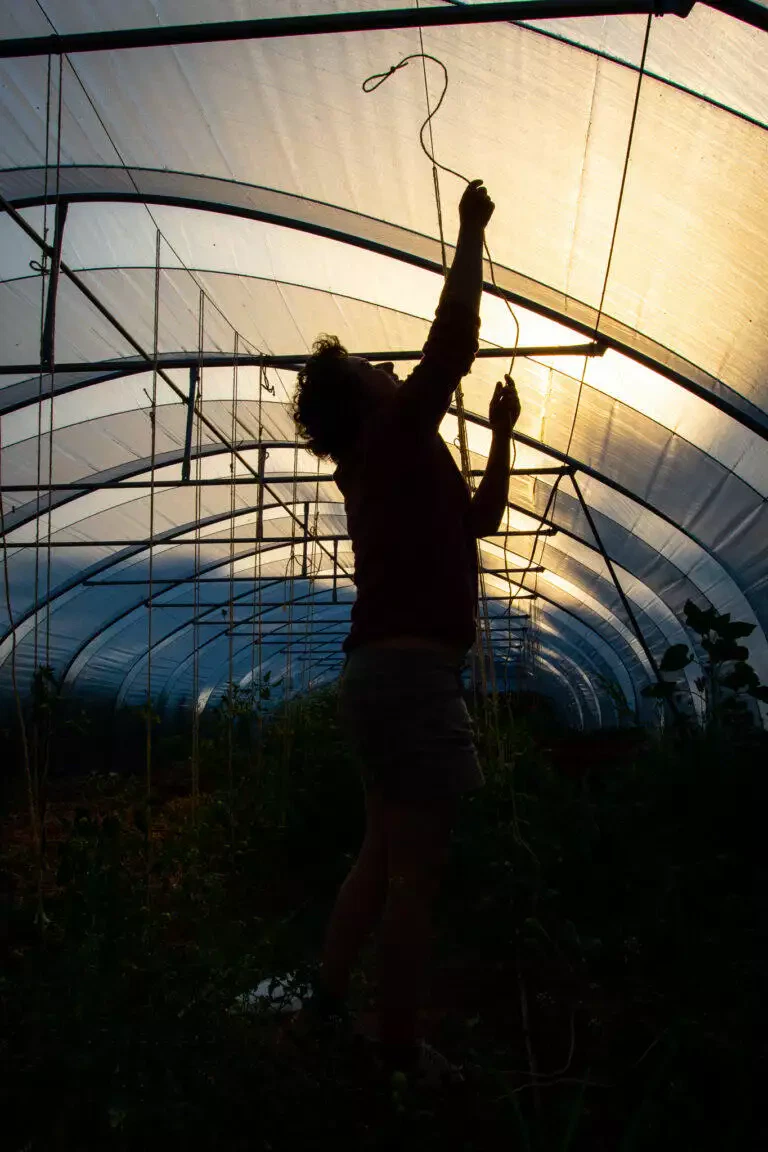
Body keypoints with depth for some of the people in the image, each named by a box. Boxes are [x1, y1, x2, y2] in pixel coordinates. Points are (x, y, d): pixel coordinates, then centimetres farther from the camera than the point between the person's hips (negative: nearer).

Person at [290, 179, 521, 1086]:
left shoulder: (384, 464, 20)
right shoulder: (392, 437, -6)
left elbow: (479, 518, 27)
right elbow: (453, 342, -15)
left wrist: (501, 432, 25)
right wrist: (471, 231, -3)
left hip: (385, 672, 10)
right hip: (410, 672, -10)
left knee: (383, 856, 19)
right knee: (415, 871, -2)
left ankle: (328, 998, 29)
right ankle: (401, 1046, 10)